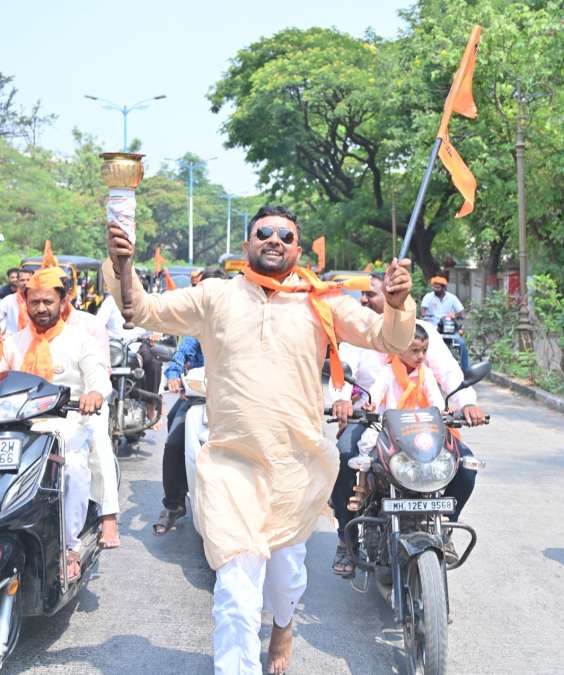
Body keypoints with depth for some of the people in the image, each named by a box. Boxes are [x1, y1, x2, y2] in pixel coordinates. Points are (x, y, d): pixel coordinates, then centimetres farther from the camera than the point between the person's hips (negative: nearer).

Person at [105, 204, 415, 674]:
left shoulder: (321, 302, 1)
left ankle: (284, 624, 54)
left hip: (298, 463, 2)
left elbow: (387, 339, -3)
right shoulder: (216, 296, 3)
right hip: (231, 462, -1)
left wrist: (397, 304, -25)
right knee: (237, 582, -11)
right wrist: (121, 269, -12)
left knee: (286, 567, 22)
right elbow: (146, 312, 6)